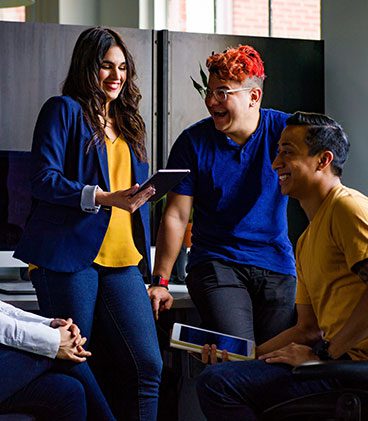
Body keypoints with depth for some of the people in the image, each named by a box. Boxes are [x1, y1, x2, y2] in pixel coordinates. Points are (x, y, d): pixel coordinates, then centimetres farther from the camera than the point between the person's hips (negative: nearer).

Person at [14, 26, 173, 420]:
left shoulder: (127, 123, 23)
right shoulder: (64, 110, 4)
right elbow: (43, 180, -8)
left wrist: (149, 277, 19)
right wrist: (106, 198, -20)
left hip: (122, 262, 6)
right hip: (68, 257, -5)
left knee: (146, 365, -7)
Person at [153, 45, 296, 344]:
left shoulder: (285, 131, -1)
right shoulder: (193, 141, -1)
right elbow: (176, 216, 1)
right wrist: (160, 280, -4)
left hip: (277, 266, 2)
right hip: (215, 262, -1)